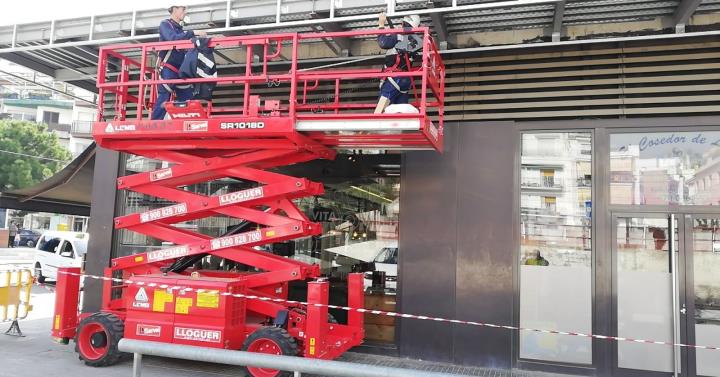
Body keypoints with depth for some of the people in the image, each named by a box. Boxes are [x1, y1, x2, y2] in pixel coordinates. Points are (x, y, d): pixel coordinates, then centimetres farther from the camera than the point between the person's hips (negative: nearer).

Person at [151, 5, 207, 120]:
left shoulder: (180, 28, 22)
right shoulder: (165, 24, 1)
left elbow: (185, 47, 16)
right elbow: (173, 38, -19)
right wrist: (193, 33, -20)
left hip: (180, 70, 7)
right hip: (168, 69, -7)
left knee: (187, 100, 2)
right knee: (163, 100, -14)